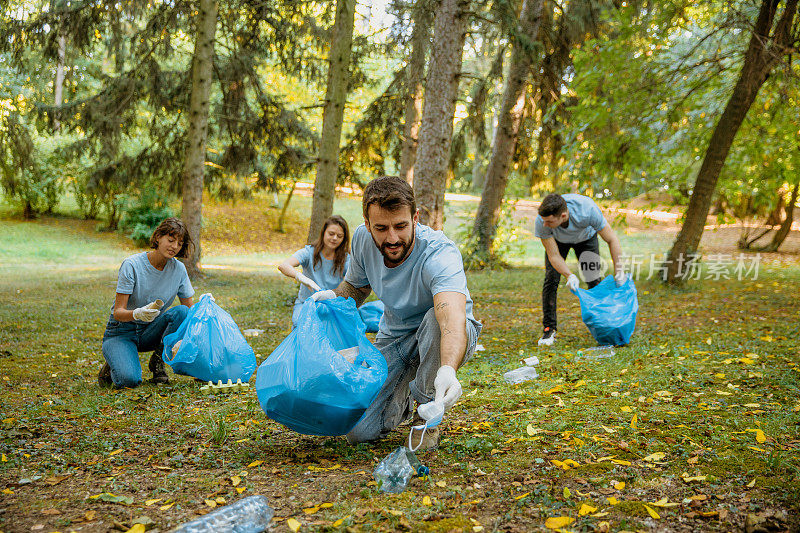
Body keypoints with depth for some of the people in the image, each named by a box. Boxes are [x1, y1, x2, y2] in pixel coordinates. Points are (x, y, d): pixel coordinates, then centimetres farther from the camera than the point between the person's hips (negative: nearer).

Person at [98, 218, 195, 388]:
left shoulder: (178, 269, -5)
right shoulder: (132, 265, -18)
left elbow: (190, 309, -2)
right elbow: (118, 312, -20)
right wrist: (138, 314, -42)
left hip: (150, 332, 4)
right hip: (122, 331, -4)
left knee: (181, 311, -26)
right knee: (129, 379, -30)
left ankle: (158, 361, -8)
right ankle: (113, 367, 7)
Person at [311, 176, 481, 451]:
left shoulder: (440, 255, -34)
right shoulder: (362, 238, -15)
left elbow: (453, 319, -52)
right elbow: (357, 286, 8)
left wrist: (448, 370, -72)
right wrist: (334, 296, -16)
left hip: (440, 337, -3)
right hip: (394, 337, 4)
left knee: (436, 318, -41)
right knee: (358, 431, -13)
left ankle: (426, 413, -14)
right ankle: (401, 399, 21)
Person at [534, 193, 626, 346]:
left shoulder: (588, 210, -43)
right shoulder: (542, 221, -40)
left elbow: (612, 239, -29)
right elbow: (553, 255, -30)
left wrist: (619, 271, -30)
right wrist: (569, 275, -45)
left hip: (586, 237, 0)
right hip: (557, 240, 0)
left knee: (594, 280, -8)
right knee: (551, 279, -14)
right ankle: (549, 329, -7)